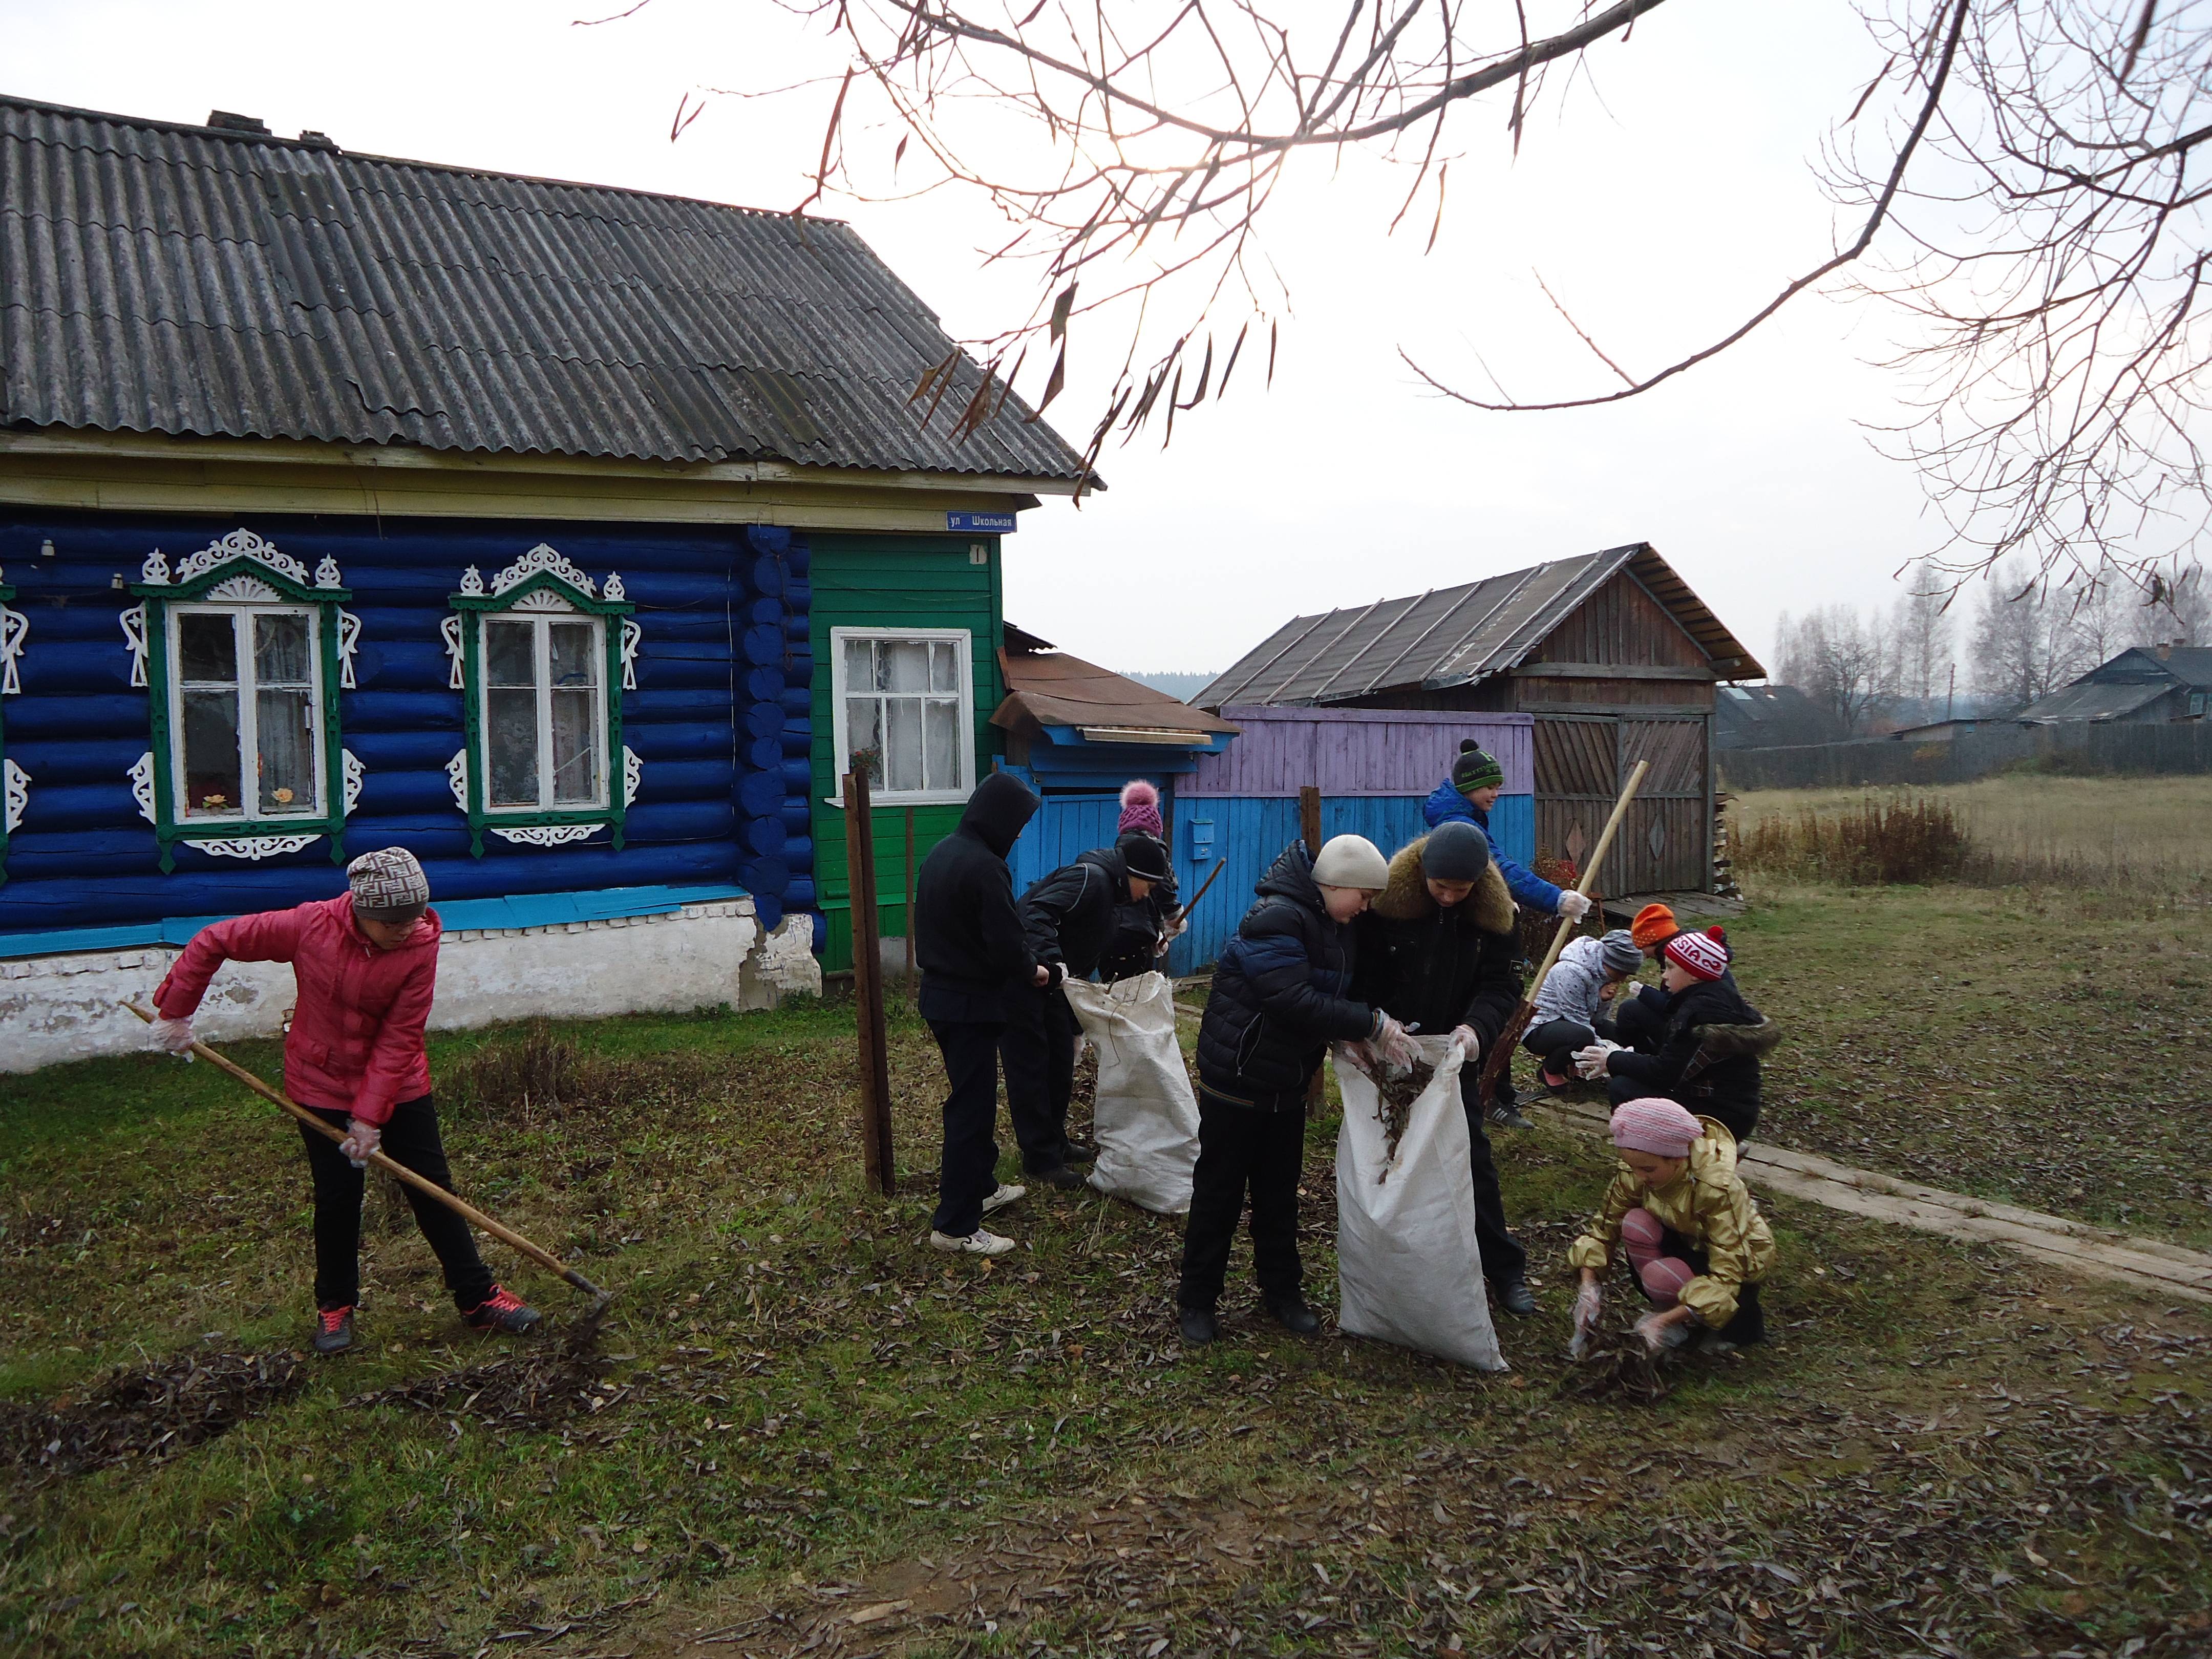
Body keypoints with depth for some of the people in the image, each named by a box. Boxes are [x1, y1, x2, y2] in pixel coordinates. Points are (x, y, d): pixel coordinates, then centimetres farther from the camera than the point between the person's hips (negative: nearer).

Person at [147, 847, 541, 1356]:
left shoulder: (421, 944, -19)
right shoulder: (310, 926, -20)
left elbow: (398, 1040, -18)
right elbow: (213, 943, -8)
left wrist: (371, 1116, -20)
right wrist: (175, 1012, -3)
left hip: (399, 1085, 1)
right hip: (323, 1085, 0)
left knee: (433, 1190, 4)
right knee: (337, 1199, 5)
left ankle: (478, 1297, 13)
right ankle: (335, 1305, 26)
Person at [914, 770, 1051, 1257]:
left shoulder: (941, 854, 7)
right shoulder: (984, 867, -23)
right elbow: (1007, 942, -24)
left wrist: (1021, 967, 15)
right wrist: (1032, 971, -2)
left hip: (941, 994, 9)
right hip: (971, 1005, -9)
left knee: (971, 1100, 22)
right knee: (971, 1110, -1)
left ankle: (981, 1188, 37)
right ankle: (956, 1226, 5)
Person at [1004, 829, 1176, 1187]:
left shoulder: (1106, 889, 14)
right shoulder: (1089, 877, -19)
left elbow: (1083, 952, 20)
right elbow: (1036, 913, -33)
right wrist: (1052, 962, -43)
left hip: (1048, 983, 11)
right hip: (1021, 980, -11)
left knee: (1061, 1064, 16)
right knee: (1031, 1069, -4)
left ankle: (1055, 1142, 30)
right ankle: (1041, 1159, 3)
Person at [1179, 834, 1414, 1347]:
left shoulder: (1335, 928, 7)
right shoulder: (1276, 919, -24)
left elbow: (1336, 996, 13)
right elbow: (1294, 1002, -32)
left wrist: (1351, 1035, -7)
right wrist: (1371, 1025, -28)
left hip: (1288, 1084, 8)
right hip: (1237, 1081, -8)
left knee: (1280, 1192, 17)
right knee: (1219, 1191, 4)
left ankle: (1283, 1292, 30)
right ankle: (1197, 1300, 16)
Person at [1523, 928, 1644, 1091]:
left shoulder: (1603, 973, 1)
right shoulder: (1572, 972, -26)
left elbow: (1597, 1019, 3)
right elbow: (1578, 1020, -23)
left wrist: (1604, 1000, -18)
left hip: (1568, 1024, 9)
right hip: (1540, 1028, -9)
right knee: (1583, 1036, -36)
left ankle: (1568, 1067, 8)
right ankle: (1549, 1071, -8)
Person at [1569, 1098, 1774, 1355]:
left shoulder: (1718, 1187, -36)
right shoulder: (1635, 1171, -22)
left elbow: (1727, 1274, -37)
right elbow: (1604, 1226, -13)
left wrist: (1665, 1321, -43)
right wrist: (1588, 1286, -29)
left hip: (1741, 1261, -5)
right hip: (1688, 1243, 5)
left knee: (1661, 1275, -33)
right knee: (1636, 1224, -28)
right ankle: (1666, 1308, -6)